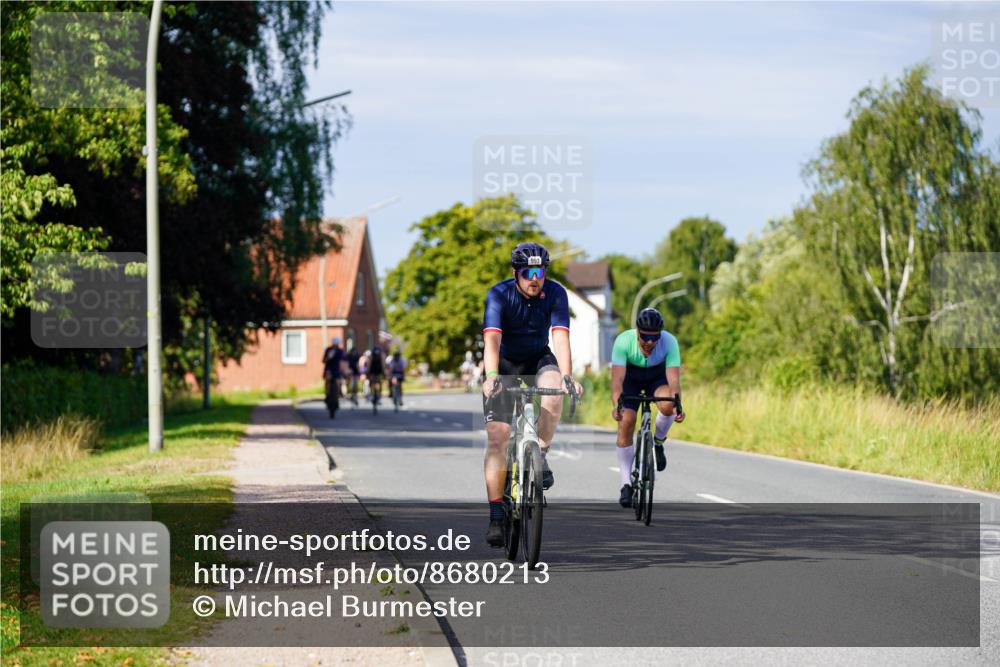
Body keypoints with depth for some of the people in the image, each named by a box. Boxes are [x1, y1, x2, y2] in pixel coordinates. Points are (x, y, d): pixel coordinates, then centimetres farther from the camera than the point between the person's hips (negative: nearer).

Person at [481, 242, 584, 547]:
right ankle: (496, 517, -9)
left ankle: (540, 454, -12)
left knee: (553, 390, -35)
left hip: (538, 360, 1)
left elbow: (560, 338, -29)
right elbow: (492, 339, -35)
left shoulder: (555, 293, -19)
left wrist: (567, 375, -45)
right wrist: (491, 376, -52)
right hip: (504, 364, -1)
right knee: (497, 437, -12)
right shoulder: (499, 294, -23)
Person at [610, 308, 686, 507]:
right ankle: (626, 484, -5)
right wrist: (616, 405, -58)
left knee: (667, 406, -32)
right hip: (631, 377, 0)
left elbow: (673, 379, -37)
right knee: (626, 423, -16)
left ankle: (658, 442, 0)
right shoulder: (624, 341, -35)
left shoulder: (669, 342, -32)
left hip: (657, 376, 0)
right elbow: (617, 378, -41)